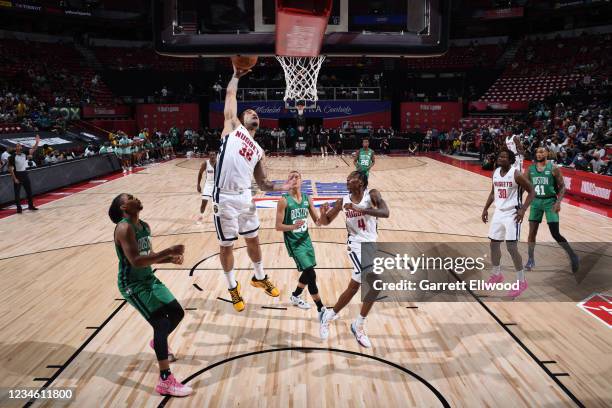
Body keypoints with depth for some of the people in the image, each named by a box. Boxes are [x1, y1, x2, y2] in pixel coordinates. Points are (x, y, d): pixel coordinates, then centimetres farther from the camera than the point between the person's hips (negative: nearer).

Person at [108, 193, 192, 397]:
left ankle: (158, 342, 45)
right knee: (162, 323, -16)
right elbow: (136, 261, -31)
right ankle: (165, 381, -8)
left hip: (149, 279, 9)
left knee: (177, 313, 14)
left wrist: (170, 259, -1)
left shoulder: (145, 227, 6)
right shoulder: (124, 228, -21)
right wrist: (168, 251, -32)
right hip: (132, 285, -9)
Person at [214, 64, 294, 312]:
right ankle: (233, 287, 29)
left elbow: (263, 184, 14)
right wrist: (237, 75, 9)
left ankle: (259, 277, 42)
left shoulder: (258, 151, 15)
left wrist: (285, 186, 1)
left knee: (253, 239, 19)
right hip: (225, 198, -5)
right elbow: (230, 94, -2)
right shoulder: (233, 127, 2)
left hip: (245, 197, 6)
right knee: (226, 245, 9)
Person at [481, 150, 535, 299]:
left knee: (512, 247, -10)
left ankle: (521, 281, 4)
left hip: (512, 214, -7)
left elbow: (531, 191, -10)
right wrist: (485, 209, 13)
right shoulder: (495, 173, 5)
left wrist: (523, 210, -20)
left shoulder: (516, 174, -15)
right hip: (499, 212, 7)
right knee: (494, 244, 12)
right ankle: (497, 275, 31)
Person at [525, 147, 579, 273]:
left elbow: (562, 187, -6)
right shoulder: (530, 169, 3)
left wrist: (558, 202, -18)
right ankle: (530, 260, 14)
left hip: (550, 201, -3)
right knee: (532, 232, 2)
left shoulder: (553, 168, -7)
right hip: (536, 201, 4)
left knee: (555, 234, -7)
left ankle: (573, 256, 12)